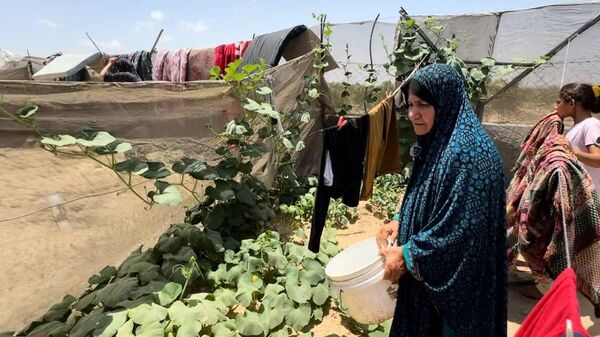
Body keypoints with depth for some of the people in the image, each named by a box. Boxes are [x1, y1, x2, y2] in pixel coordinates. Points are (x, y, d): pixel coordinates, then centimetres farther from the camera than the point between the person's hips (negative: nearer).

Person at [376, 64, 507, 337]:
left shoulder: (468, 151, -24)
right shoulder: (435, 143, 4)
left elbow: (464, 226, -26)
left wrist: (407, 254, -19)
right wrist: (400, 221, -1)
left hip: (456, 278, -8)